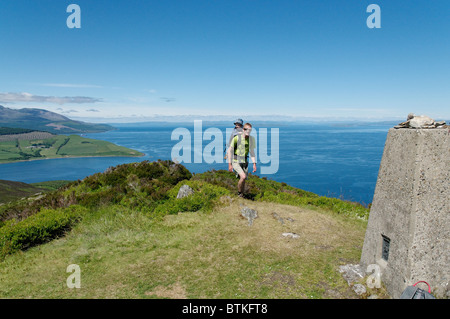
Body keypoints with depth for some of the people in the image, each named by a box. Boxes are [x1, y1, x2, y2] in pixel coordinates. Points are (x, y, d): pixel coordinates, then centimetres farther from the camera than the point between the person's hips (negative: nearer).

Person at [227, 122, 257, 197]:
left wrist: (254, 164, 2)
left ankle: (241, 196, 26)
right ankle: (239, 193, 1)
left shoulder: (251, 139, 0)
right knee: (243, 176, -23)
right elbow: (230, 151, -8)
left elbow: (252, 152, 10)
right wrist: (229, 164, -10)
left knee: (243, 180, 6)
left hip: (244, 162, 5)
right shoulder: (236, 138, -13)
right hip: (236, 161, -5)